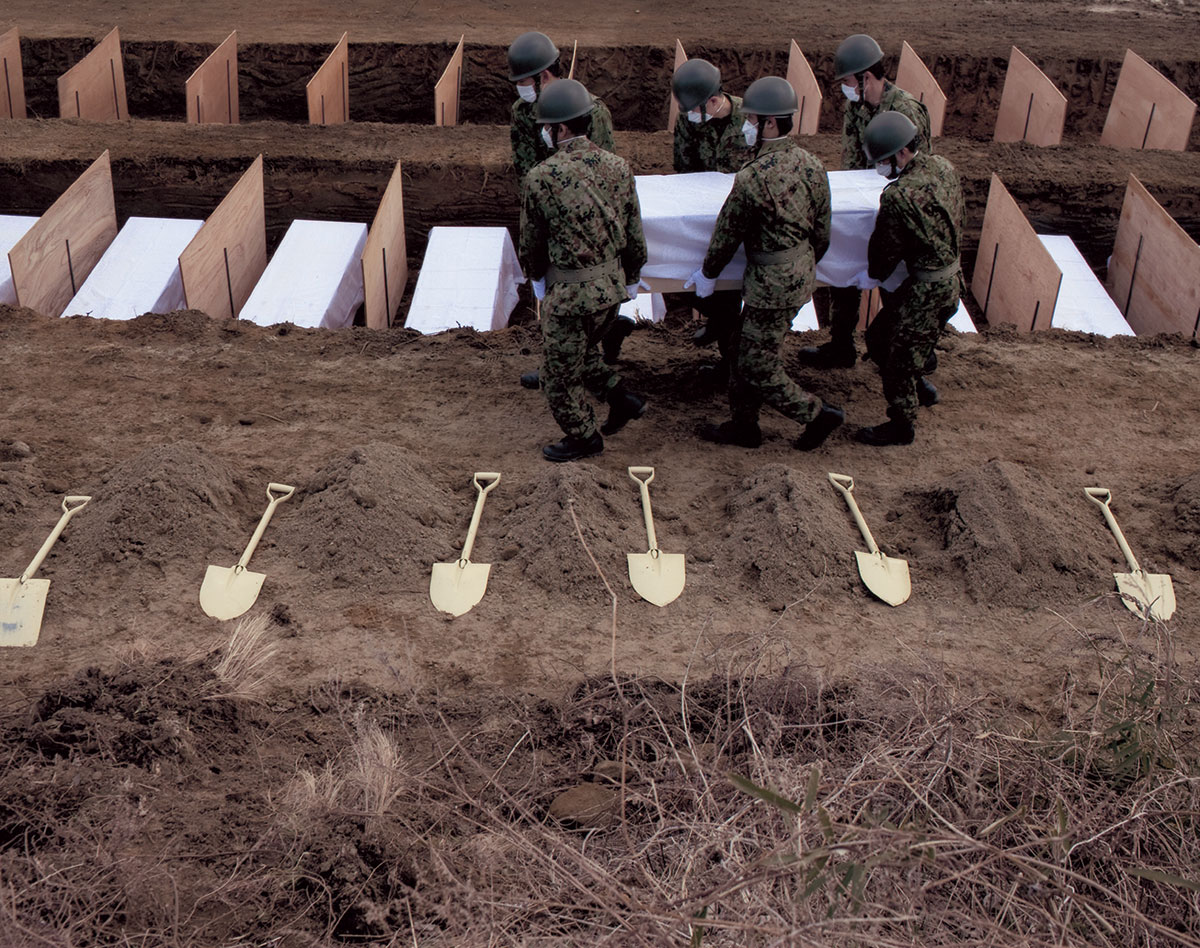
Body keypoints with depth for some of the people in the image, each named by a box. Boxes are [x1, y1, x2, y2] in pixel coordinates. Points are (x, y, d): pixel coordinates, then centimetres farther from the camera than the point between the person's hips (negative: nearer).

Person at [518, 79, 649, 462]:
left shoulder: (541, 177, -17)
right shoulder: (617, 166, -2)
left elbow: (531, 241, -3)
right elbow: (634, 232, 6)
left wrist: (537, 278, 16)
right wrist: (631, 278, 21)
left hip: (570, 292, -6)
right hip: (612, 285, 6)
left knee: (563, 369, 14)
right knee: (582, 351, 29)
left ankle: (583, 438, 27)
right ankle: (622, 398, 24)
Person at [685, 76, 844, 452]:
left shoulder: (752, 178, -24)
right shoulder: (812, 165, 0)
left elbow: (727, 234, -12)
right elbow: (823, 232, 8)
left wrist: (708, 273, 5)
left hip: (771, 285, -9)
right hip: (802, 276, 9)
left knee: (758, 368, 5)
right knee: (745, 348, 20)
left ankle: (817, 414, 12)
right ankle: (744, 424, 31)